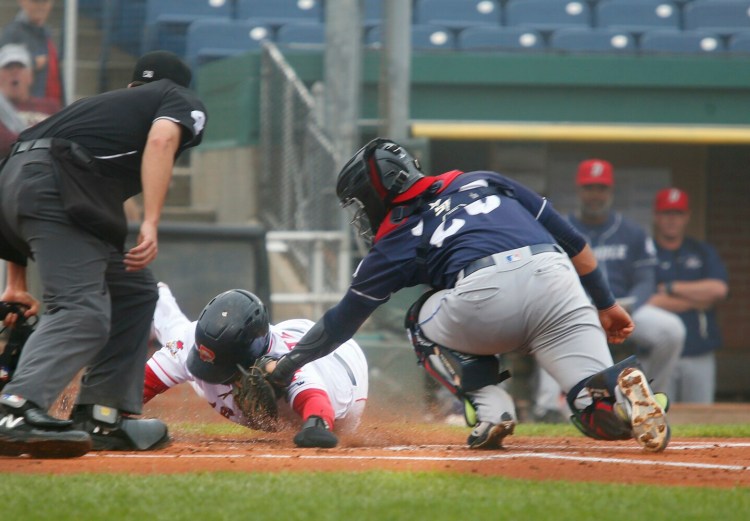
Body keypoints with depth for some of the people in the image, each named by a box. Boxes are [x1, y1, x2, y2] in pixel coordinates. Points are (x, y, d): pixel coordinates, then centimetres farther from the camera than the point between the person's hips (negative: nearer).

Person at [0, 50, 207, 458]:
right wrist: (151, 224, -17)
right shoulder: (184, 102, 19)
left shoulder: (107, 103, 37)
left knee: (132, 292, 20)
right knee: (82, 310, -20)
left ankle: (100, 421, 12)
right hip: (53, 187, -8)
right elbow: (161, 140, -6)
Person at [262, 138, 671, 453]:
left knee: (423, 323, 30)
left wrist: (284, 367, 45)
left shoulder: (395, 241, 24)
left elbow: (342, 321, 32)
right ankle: (623, 389, -30)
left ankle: (488, 408, 7)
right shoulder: (482, 181, 33)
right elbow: (570, 238, 28)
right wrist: (605, 304, 33)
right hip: (556, 280, 3)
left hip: (483, 298, -3)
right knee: (600, 413, 7)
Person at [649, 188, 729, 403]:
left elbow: (719, 289, -3)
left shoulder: (703, 252, 15)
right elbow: (648, 303, -11)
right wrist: (699, 299, -2)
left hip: (700, 357, 3)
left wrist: (671, 288, -4)